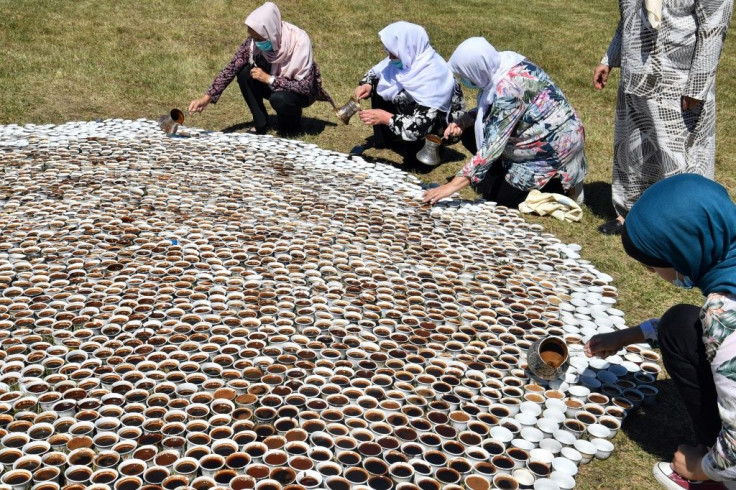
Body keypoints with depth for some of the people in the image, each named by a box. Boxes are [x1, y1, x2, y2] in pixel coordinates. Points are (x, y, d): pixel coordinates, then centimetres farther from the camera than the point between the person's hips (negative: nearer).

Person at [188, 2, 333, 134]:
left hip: (301, 90, -5)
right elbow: (232, 68, -16)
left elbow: (305, 87, -31)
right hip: (275, 86, 5)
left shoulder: (299, 41, -31)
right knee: (245, 73, -21)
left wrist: (269, 79, -34)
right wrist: (207, 97, -26)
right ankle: (260, 124, -7)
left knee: (280, 100, -36)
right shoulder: (255, 40, -18)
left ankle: (292, 119, -1)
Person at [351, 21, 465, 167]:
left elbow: (421, 126, -41)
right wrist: (367, 85, -16)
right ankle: (381, 141, 10)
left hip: (444, 126, -8)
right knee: (379, 86, -4)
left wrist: (385, 118, -36)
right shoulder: (408, 59, -13)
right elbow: (376, 72, 5)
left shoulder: (431, 78, -36)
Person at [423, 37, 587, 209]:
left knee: (494, 191, -4)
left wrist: (453, 185, -33)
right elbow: (490, 108, 11)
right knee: (470, 133, 3)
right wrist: (464, 120, -7)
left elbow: (493, 144, -33)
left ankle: (562, 186, 4)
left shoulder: (509, 87, -31)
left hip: (556, 148, -9)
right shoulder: (502, 63, -6)